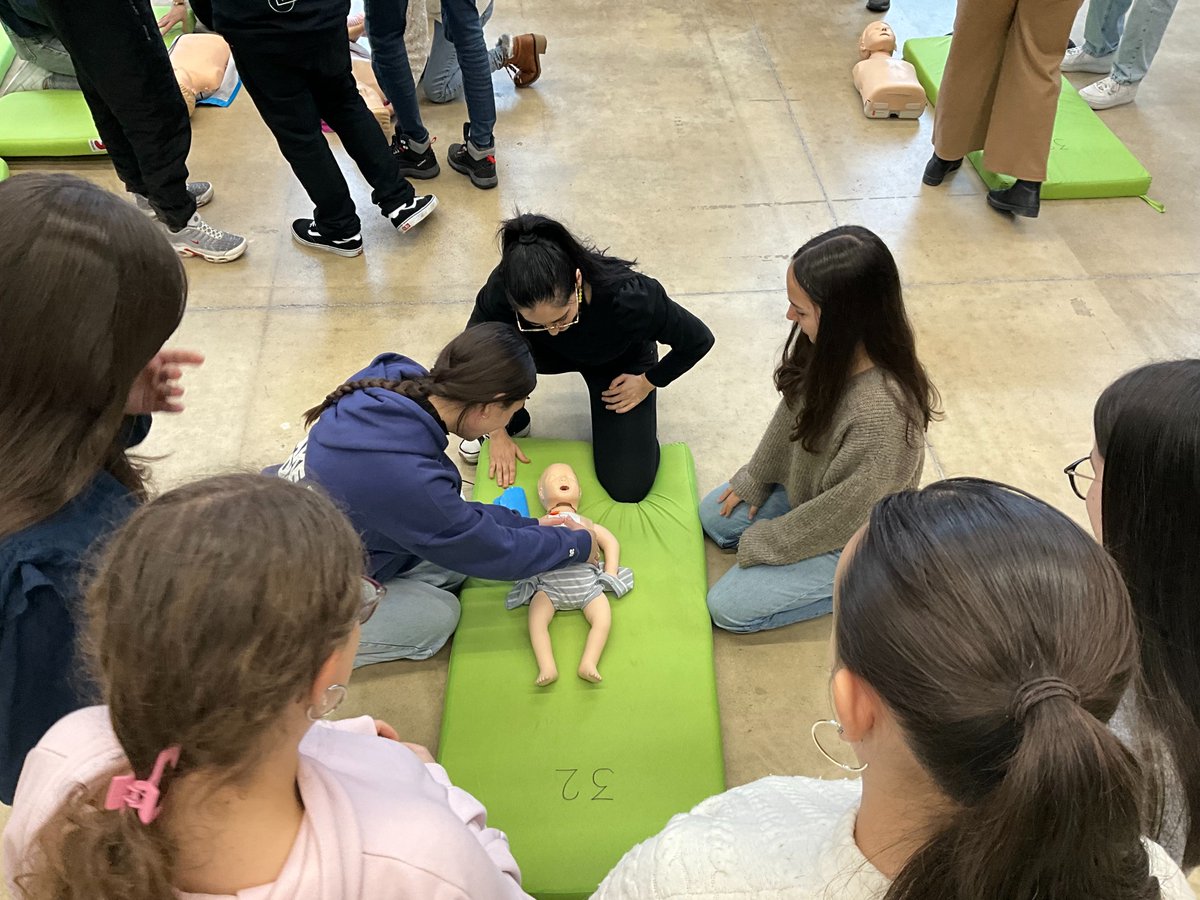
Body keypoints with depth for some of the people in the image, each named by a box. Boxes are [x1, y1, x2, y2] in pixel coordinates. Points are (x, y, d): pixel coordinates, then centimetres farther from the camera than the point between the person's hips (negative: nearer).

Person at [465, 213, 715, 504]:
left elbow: (699, 340, -23)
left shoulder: (630, 298, -43)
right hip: (559, 354, 2)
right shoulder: (505, 287, -36)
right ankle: (513, 423, 1)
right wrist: (498, 433, -14)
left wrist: (648, 382, -12)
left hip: (621, 364, -2)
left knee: (628, 488, -12)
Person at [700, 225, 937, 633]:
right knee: (713, 516, 19)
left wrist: (762, 543, -14)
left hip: (850, 538, -7)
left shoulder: (884, 414, -43)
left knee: (727, 607, -4)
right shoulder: (830, 346, -21)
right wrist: (756, 480, 10)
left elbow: (842, 513, -28)